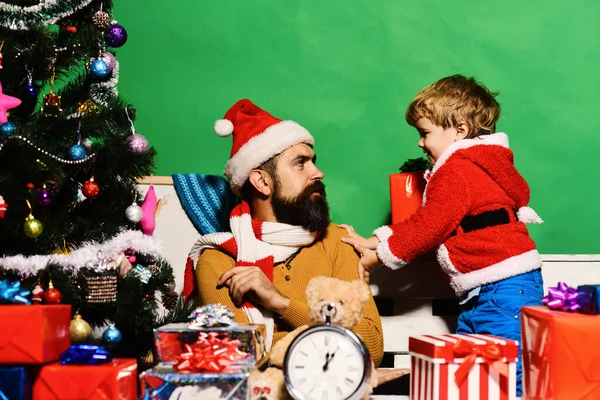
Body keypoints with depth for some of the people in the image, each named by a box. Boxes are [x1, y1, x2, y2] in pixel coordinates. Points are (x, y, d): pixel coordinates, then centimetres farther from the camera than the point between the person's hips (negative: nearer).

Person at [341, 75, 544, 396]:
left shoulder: (457, 172, -12)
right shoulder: (472, 167, 21)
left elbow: (428, 227, -12)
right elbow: (422, 222, 19)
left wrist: (378, 256, 0)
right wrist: (375, 242, 10)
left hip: (504, 286, -11)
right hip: (482, 294, 11)